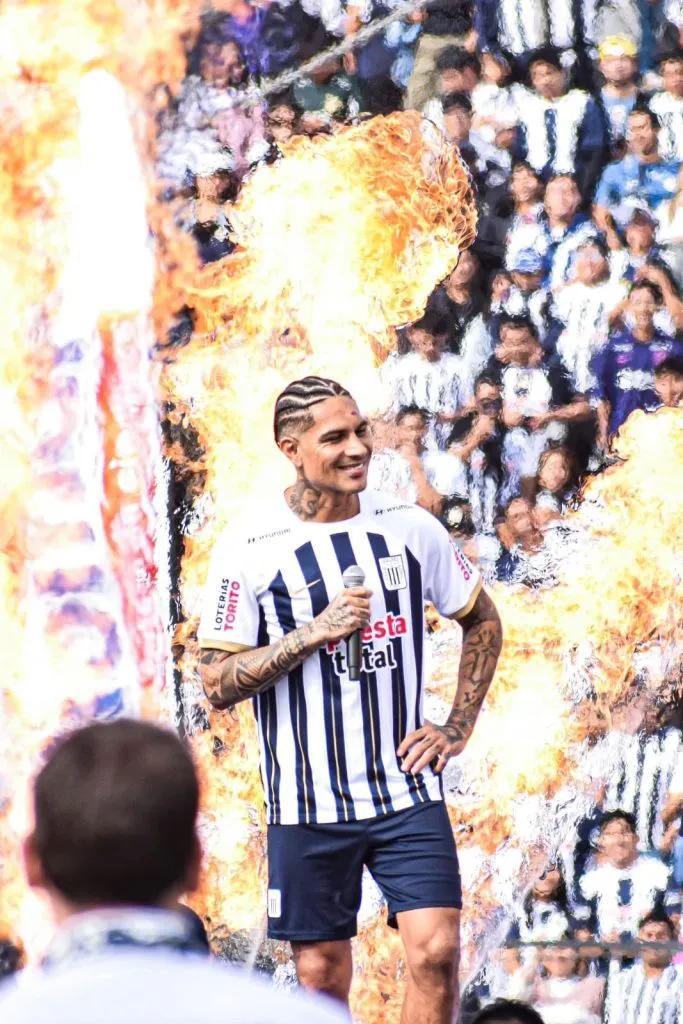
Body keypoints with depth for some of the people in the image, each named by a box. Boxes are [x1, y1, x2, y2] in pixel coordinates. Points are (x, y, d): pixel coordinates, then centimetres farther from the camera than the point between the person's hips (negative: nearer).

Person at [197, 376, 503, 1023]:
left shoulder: (409, 528, 3)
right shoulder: (249, 549, -6)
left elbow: (482, 621, 18)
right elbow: (218, 684, -6)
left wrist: (457, 728, 9)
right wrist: (314, 634, -18)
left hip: (408, 792, 2)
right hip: (308, 804, -2)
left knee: (435, 951, -12)